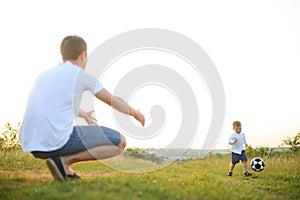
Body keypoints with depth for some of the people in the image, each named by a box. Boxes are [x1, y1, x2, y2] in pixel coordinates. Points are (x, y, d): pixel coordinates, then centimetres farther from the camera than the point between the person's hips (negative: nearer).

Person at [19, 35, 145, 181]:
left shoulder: (44, 75, 21)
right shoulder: (79, 75, 2)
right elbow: (113, 101, 15)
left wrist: (84, 114, 60)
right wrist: (135, 113, 34)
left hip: (31, 146, 8)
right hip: (58, 141, -7)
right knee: (120, 142, 2)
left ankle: (64, 169, 13)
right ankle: (65, 161, -7)